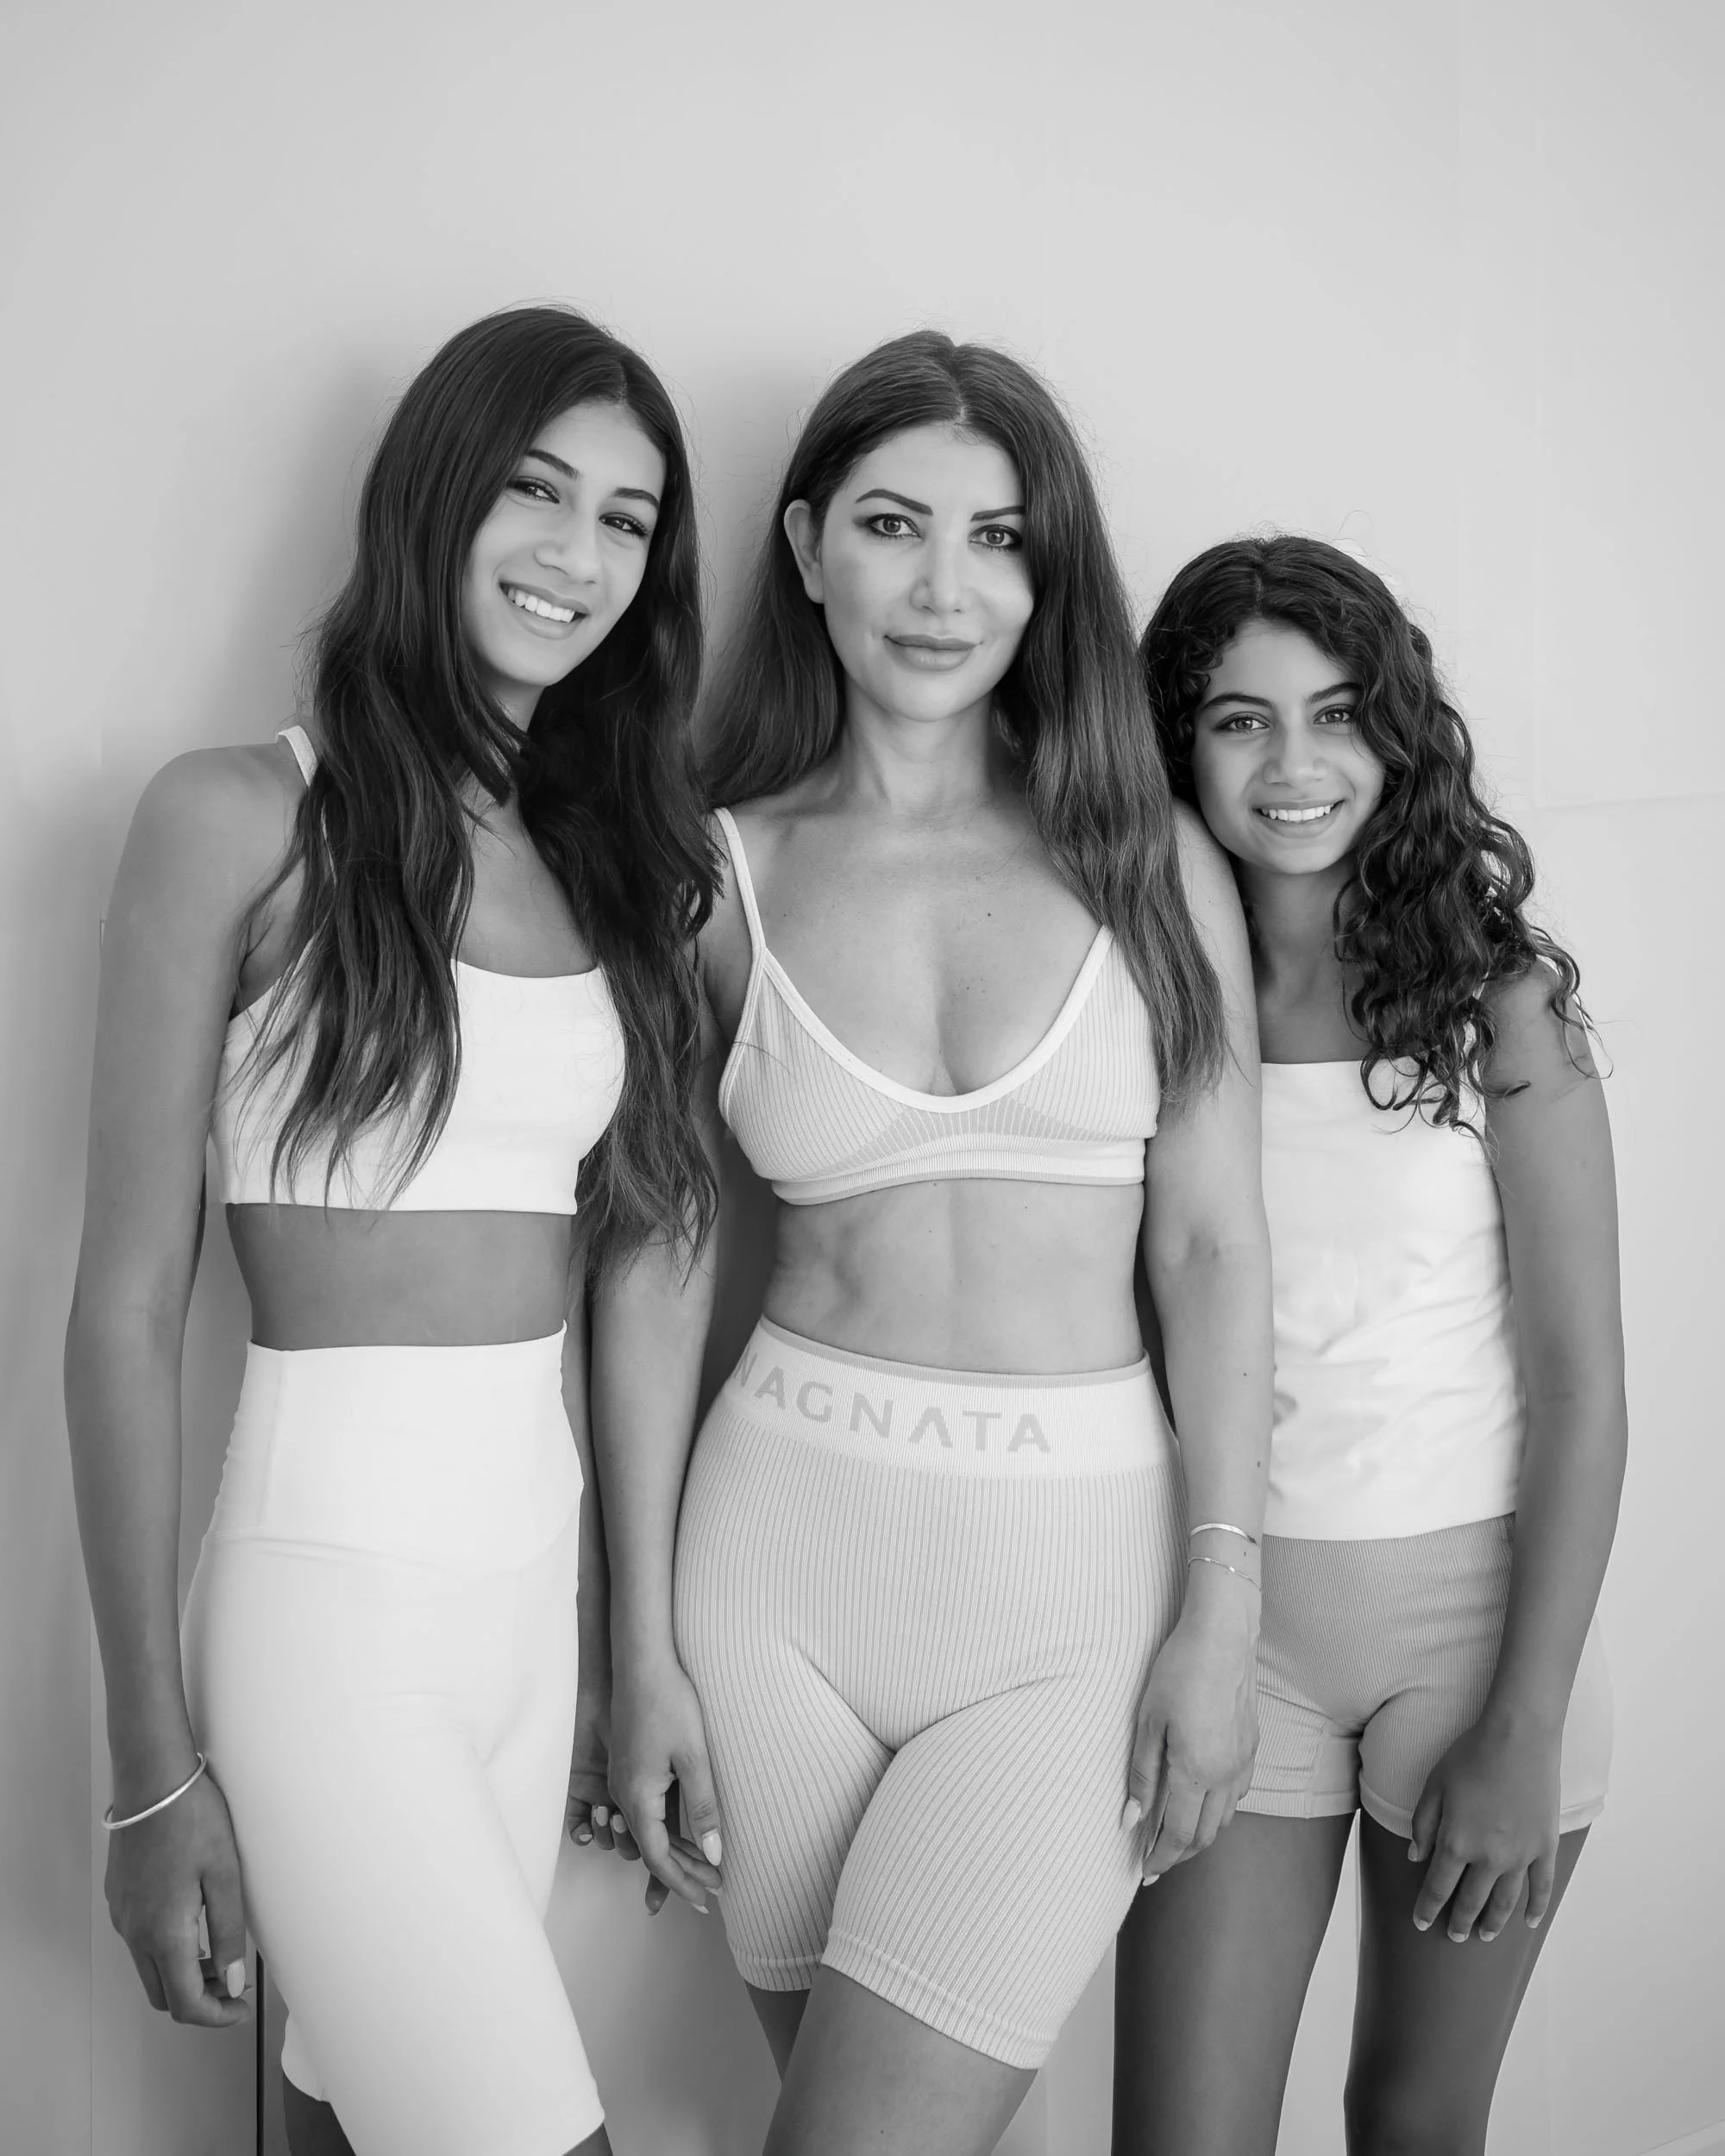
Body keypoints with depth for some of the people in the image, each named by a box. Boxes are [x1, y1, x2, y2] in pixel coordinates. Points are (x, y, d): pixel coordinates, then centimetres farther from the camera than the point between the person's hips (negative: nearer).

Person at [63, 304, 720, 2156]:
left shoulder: (607, 855, 10)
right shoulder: (242, 821, -6)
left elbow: (598, 1260, 12)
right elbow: (127, 1309, -7)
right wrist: (153, 1760, -9)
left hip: (542, 1590, 5)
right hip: (330, 1588, -5)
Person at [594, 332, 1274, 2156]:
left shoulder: (1149, 861, 2)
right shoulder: (719, 877, 3)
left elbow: (1212, 1246, 1)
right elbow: (657, 1268, 4)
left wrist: (1222, 1605, -5)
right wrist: (643, 1644, 3)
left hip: (1077, 1558, -1)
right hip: (786, 1534, 1)